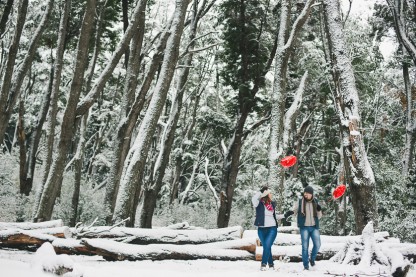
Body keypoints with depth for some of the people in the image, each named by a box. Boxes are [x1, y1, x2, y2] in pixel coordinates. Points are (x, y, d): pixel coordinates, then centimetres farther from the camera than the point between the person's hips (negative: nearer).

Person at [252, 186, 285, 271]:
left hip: (272, 228, 1)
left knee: (267, 246, -14)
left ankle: (264, 264, -10)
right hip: (261, 229, -1)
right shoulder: (259, 203, -4)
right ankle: (271, 264, 17)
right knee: (266, 247, 5)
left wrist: (284, 215, 21)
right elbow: (254, 199, -27)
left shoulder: (272, 203, 9)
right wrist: (262, 192, -21)